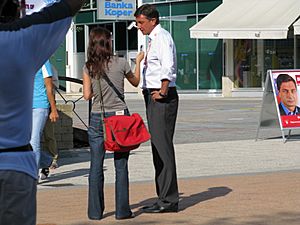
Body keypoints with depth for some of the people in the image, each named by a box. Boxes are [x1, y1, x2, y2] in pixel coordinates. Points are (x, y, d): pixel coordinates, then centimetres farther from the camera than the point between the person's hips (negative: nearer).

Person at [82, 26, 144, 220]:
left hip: (97, 119, 1)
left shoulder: (89, 67, -2)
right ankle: (122, 210, 5)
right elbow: (135, 82, 14)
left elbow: (87, 95, 0)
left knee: (96, 166, 6)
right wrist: (138, 62, 28)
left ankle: (95, 211, 7)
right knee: (121, 165, 4)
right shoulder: (121, 63, -4)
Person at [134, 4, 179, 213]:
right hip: (153, 96, 10)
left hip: (162, 98, -10)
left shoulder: (162, 38, -13)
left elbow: (168, 67, -25)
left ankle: (169, 200, -7)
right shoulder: (153, 39, 18)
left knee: (163, 147, -9)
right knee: (158, 147, 13)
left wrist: (163, 91, -25)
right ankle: (164, 197, 19)